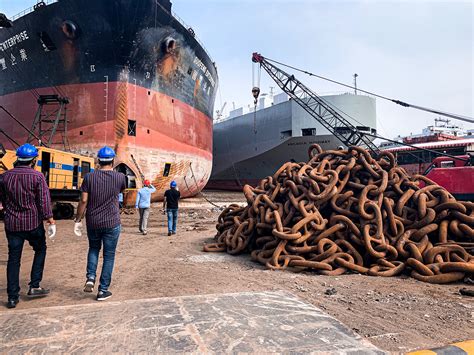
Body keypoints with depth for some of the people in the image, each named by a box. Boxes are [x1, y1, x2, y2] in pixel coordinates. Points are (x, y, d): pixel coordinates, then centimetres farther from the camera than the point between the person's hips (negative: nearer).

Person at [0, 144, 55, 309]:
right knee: (40, 250, 19)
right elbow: (44, 202, -14)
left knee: (13, 259, 10)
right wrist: (51, 221, -10)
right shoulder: (37, 176, -11)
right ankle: (34, 286, 16)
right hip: (33, 222, -3)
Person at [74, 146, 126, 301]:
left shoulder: (89, 177, -5)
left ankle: (90, 278, 11)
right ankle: (103, 290, 13)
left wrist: (78, 220, 2)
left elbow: (83, 201, -7)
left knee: (93, 249, 26)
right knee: (109, 256, 9)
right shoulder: (120, 177, -6)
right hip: (111, 223, -2)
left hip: (92, 222, 2)